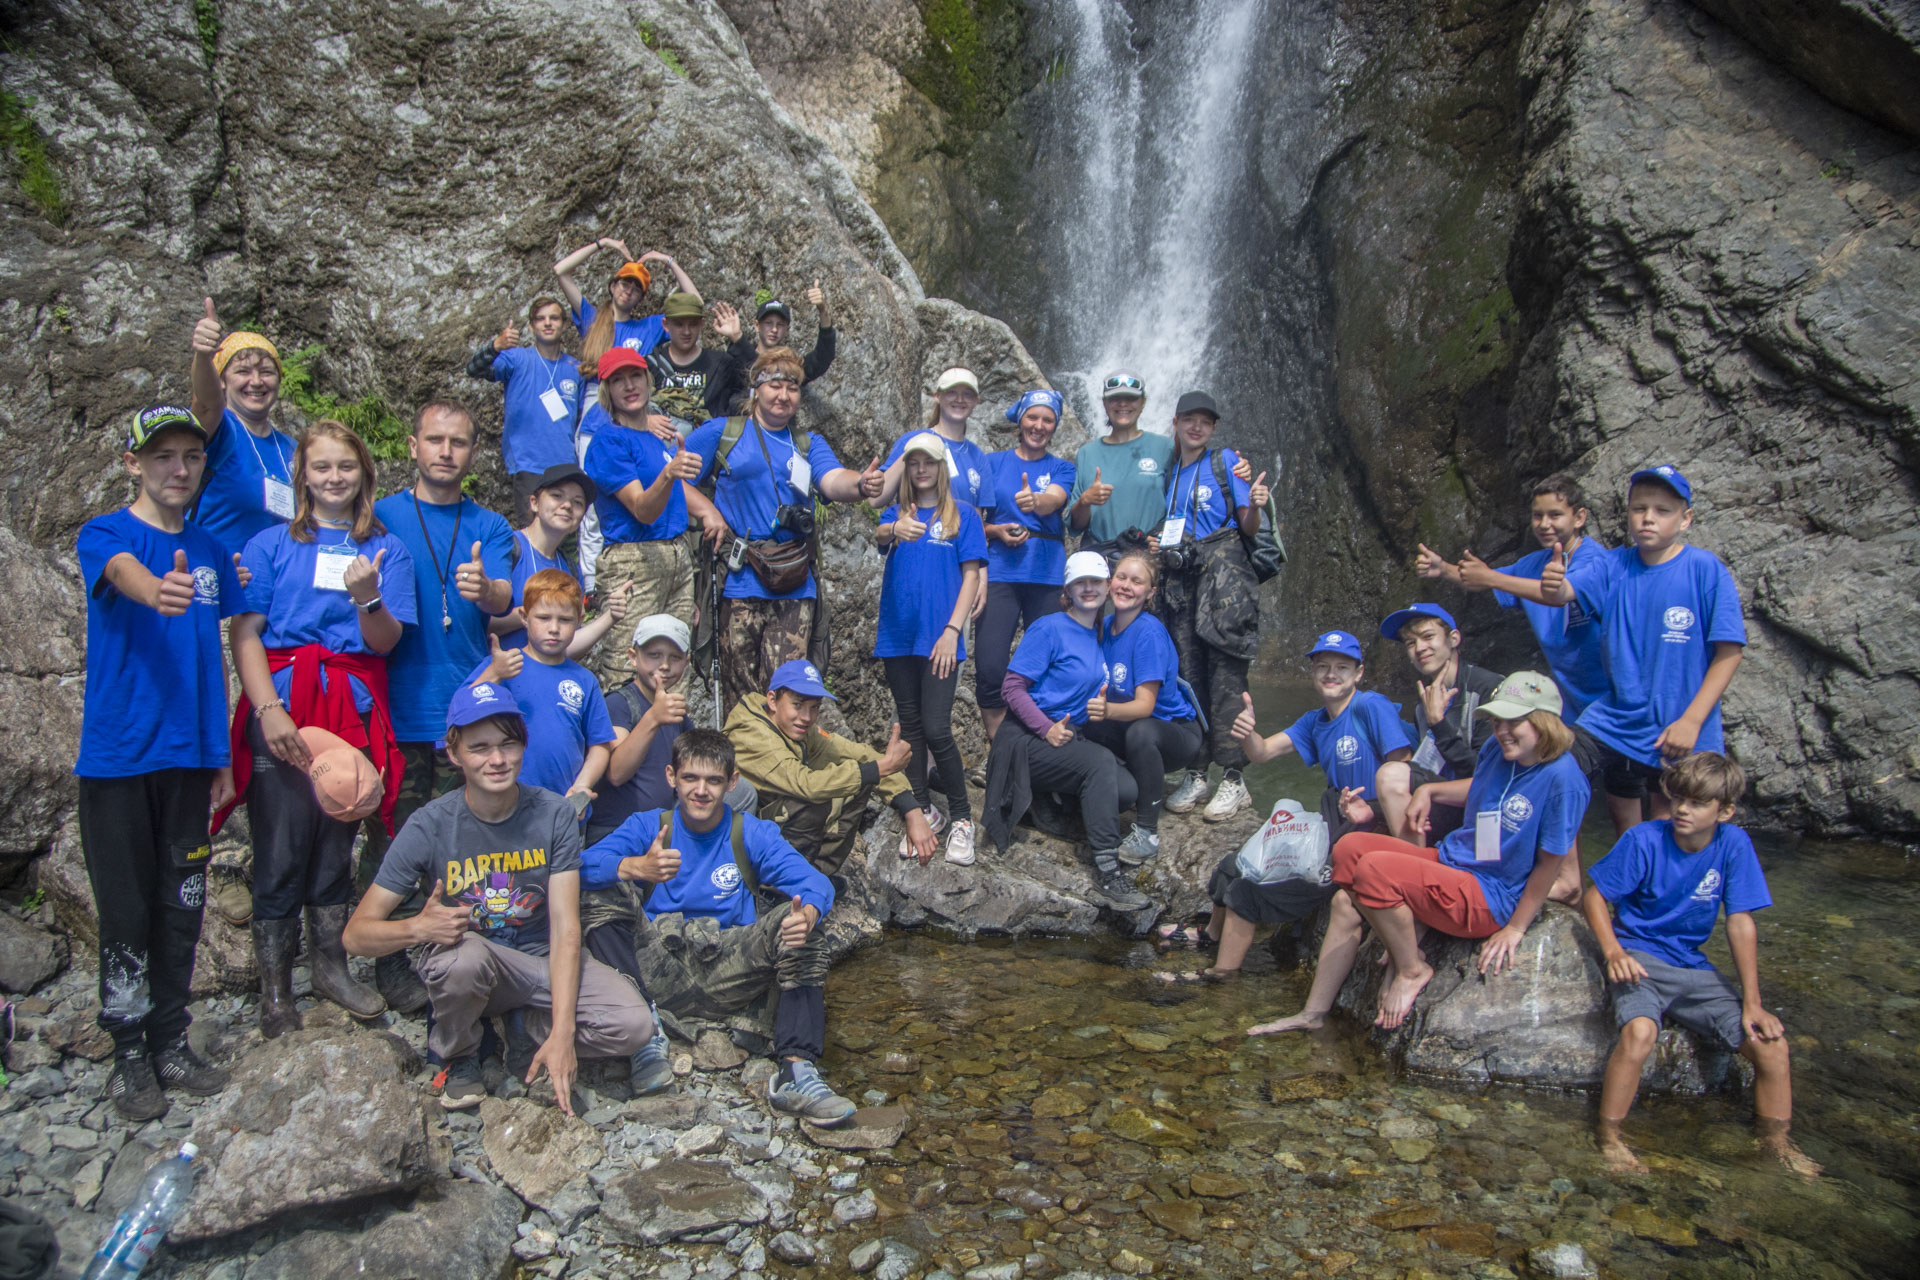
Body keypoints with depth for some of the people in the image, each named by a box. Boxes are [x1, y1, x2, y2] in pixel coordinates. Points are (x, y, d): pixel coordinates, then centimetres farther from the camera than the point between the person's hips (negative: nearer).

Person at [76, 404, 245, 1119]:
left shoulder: (210, 551, 11)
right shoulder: (104, 534, -3)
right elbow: (124, 572, -28)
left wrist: (223, 755, 13)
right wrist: (158, 592, -52)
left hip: (189, 757, 4)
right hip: (118, 756, -4)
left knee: (182, 907, 10)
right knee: (127, 911, 2)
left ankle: (171, 1043, 23)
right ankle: (129, 1056, 16)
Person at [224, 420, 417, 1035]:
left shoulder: (387, 549, 11)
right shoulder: (271, 544, 7)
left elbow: (385, 642, 3)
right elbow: (245, 633, -1)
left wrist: (367, 598, -19)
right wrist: (269, 709, -13)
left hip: (355, 712, 2)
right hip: (281, 711, -1)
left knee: (336, 842, 7)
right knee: (281, 848, -2)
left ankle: (330, 963, 22)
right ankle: (275, 986, 9)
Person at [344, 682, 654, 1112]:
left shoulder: (553, 814, -13)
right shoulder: (430, 826, -15)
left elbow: (565, 928, -16)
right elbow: (356, 935, -14)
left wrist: (562, 1032, -26)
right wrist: (418, 927, -37)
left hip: (541, 959, 1)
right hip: (465, 964, -1)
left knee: (633, 1026, -23)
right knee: (465, 955, -38)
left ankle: (529, 1029, 7)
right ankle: (458, 1058, -4)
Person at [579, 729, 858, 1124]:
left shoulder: (753, 834, 10)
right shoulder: (647, 827, 9)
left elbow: (815, 884, -5)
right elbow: (580, 868, -9)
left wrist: (808, 913, -30)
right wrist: (634, 867, -30)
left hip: (729, 970, 1)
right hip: (661, 970, -1)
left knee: (798, 920, -24)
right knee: (607, 893, -20)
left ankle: (797, 1076, -31)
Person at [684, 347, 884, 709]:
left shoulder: (809, 443, 15)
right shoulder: (721, 432, 8)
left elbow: (833, 481, -5)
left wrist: (860, 484, -27)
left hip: (795, 586, 2)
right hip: (740, 582, -2)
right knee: (741, 696, 1)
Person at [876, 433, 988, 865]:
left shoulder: (962, 515, 4)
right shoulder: (896, 512, 11)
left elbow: (971, 574, 0)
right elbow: (879, 535, -12)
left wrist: (952, 630, -11)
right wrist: (895, 530, -37)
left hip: (939, 637, -3)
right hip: (899, 635, 3)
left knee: (936, 729, -10)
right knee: (909, 725, 10)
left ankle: (961, 818, 4)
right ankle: (921, 810, 23)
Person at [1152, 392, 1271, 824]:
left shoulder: (1227, 462, 4)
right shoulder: (1169, 472, 18)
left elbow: (1249, 528, -1)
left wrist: (1255, 507, -22)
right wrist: (1157, 543, 5)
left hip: (1222, 574, -5)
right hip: (1180, 578, 5)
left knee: (1224, 675, -9)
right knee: (1187, 676, 3)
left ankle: (1234, 779, -8)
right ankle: (1195, 775, 9)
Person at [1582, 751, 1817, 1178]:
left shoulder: (1733, 844, -5)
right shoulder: (1645, 839, -12)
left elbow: (1740, 923, -4)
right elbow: (1594, 895, -6)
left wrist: (1752, 1003, -7)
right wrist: (1613, 951, -23)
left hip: (1693, 967, 4)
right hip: (1638, 957, -4)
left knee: (1770, 1043, -9)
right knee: (1640, 1031, -32)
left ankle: (1776, 1142, 17)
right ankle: (1610, 1137, -14)